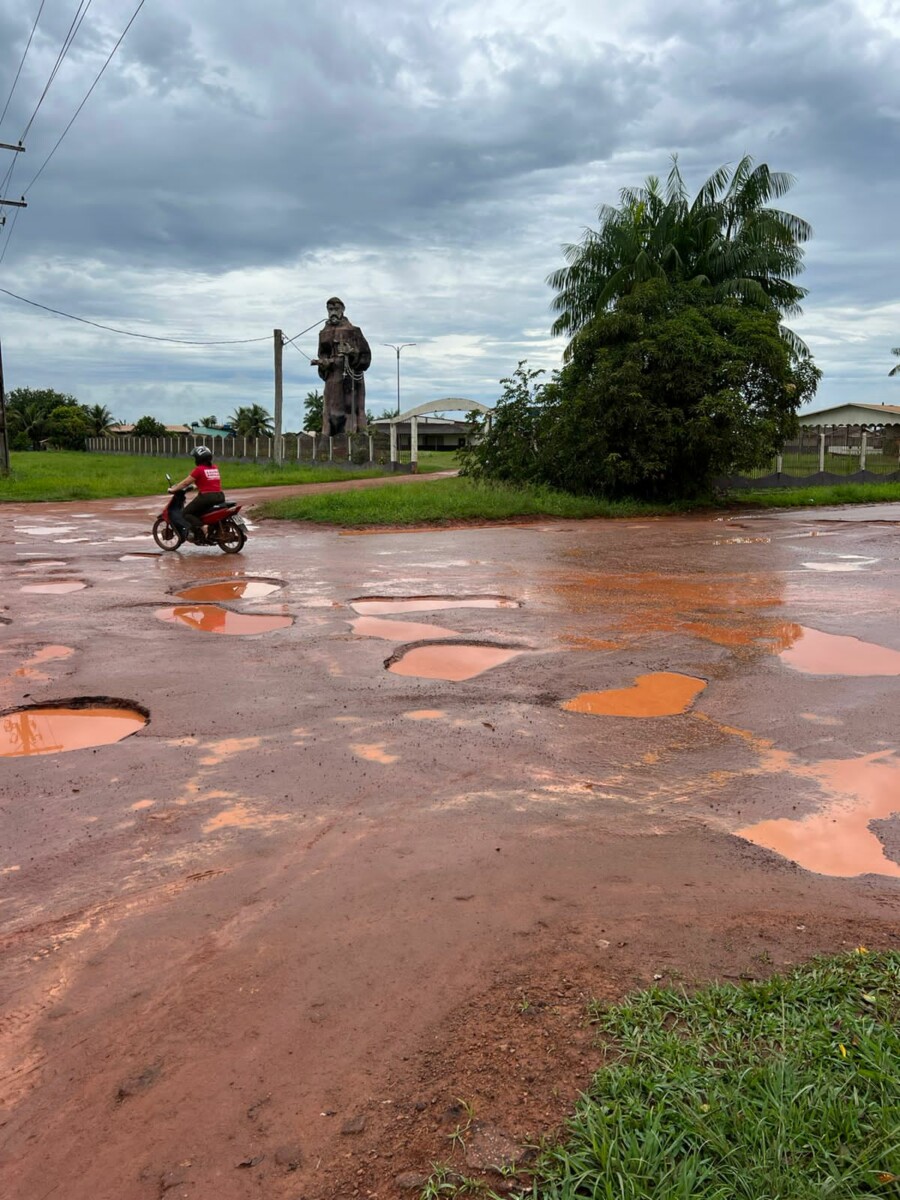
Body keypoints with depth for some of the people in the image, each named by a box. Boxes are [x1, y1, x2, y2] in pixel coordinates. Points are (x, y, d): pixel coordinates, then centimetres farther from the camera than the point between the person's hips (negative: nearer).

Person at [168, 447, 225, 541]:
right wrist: (196, 485, 40)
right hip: (220, 497, 7)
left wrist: (173, 489, 13)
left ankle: (197, 527, -22)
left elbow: (185, 483, 0)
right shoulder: (215, 468, 14)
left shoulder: (199, 469, -5)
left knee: (186, 513, 3)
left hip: (206, 497, -7)